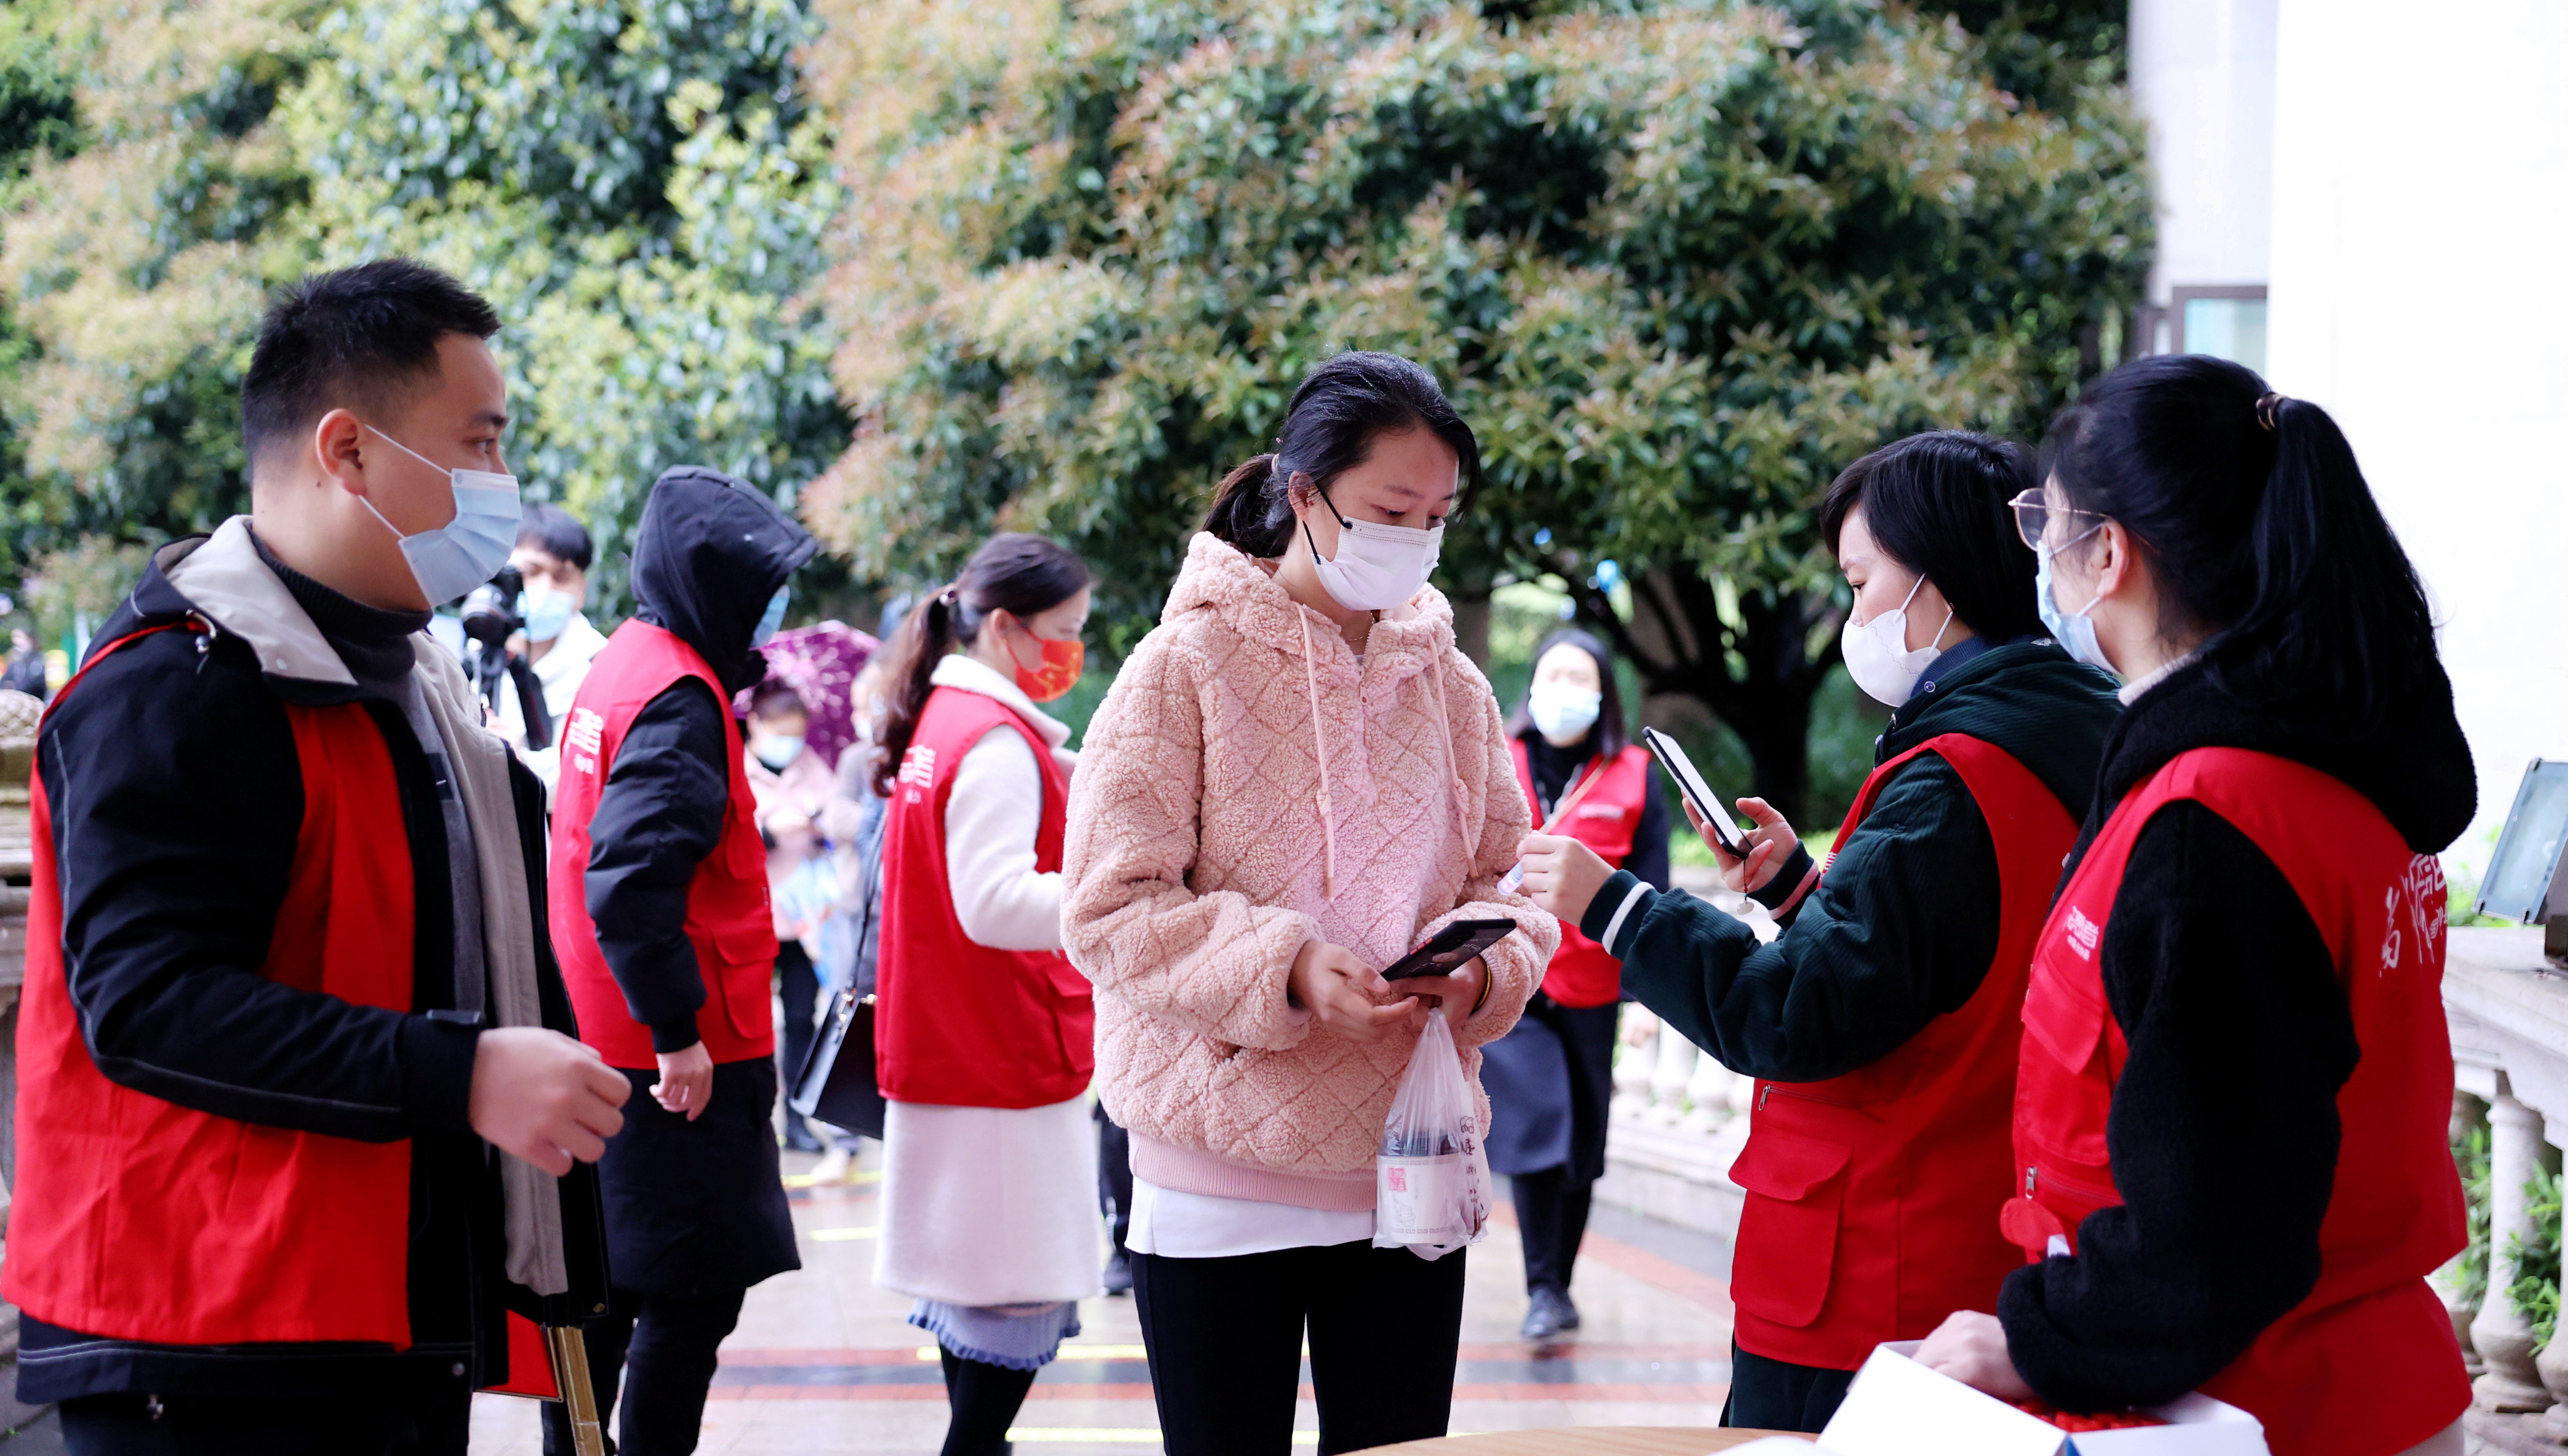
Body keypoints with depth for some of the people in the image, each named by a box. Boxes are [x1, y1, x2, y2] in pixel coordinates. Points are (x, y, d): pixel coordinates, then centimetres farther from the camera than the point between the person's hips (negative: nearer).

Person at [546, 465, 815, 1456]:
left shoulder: (622, 668, 13)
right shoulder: (681, 698, -17)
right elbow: (631, 883, -26)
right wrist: (677, 1030, -24)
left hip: (604, 1046, 10)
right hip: (682, 1066, -10)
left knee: (607, 1289, 16)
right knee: (692, 1299, -6)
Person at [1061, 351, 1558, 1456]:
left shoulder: (1450, 685, 10)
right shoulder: (1187, 667, -6)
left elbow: (1503, 881, 12)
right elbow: (1110, 906, -11)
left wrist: (1486, 960, -11)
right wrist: (1282, 968, -23)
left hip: (1407, 1172, 4)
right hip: (1222, 1180, -4)